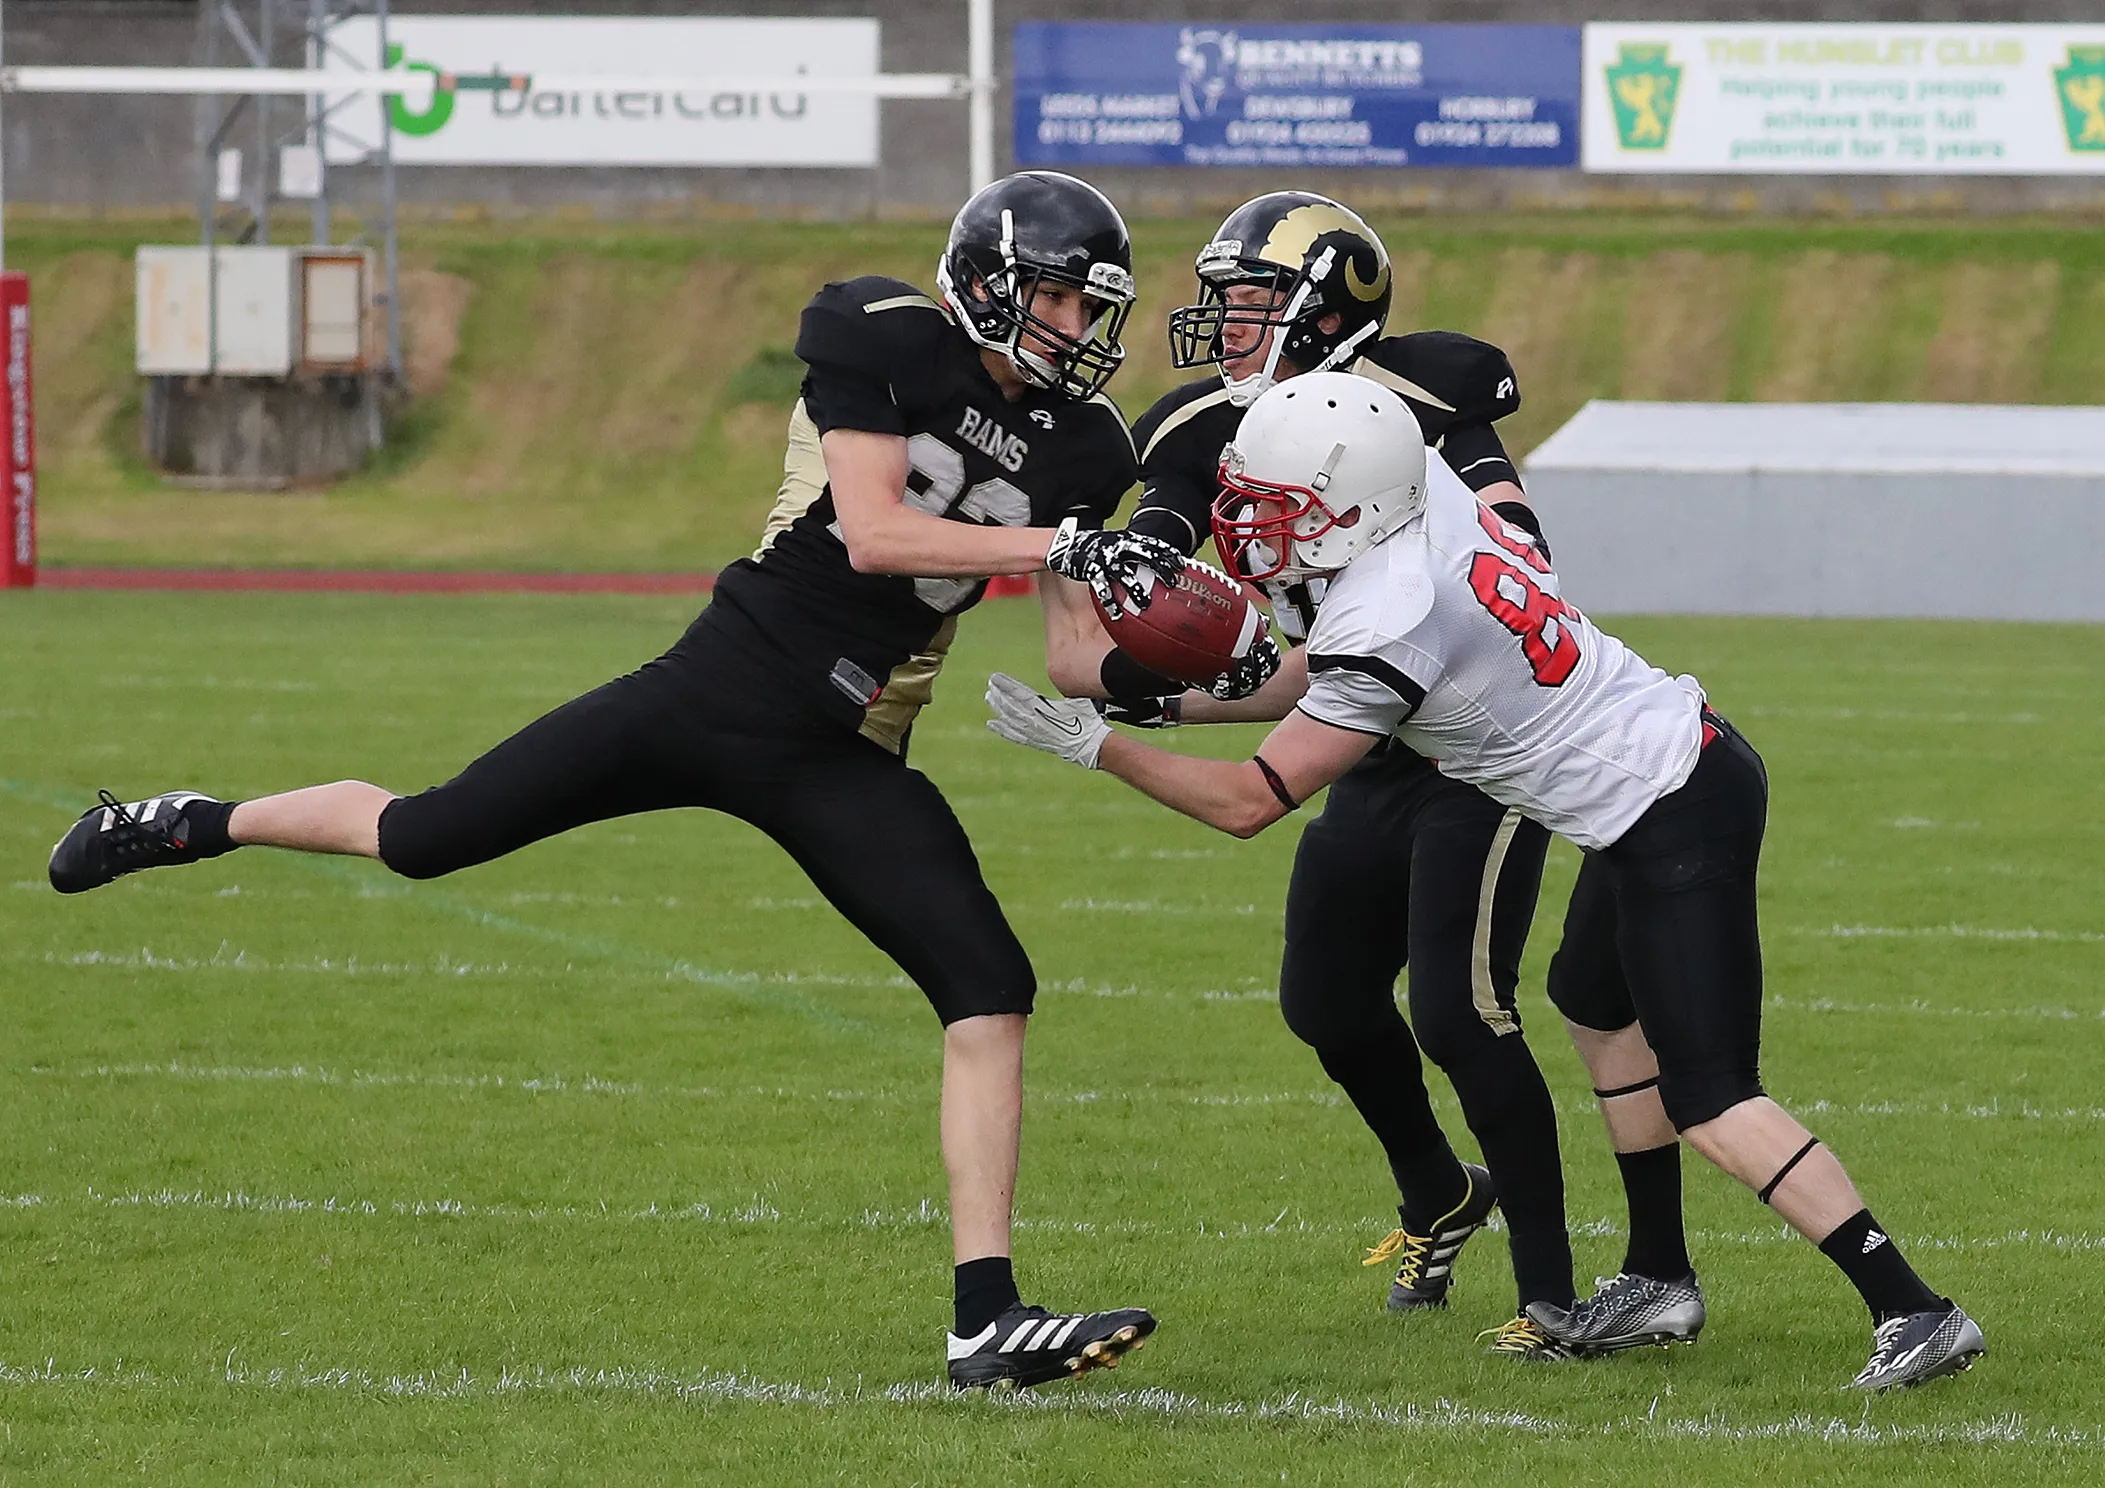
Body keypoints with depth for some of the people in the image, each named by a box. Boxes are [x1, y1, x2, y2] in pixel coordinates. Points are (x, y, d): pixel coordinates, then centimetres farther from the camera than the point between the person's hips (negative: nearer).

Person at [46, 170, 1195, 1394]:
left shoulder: (1075, 446, 3)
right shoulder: (884, 343, -10)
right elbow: (871, 532, -20)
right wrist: (1054, 544, -26)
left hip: (843, 762, 3)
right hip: (724, 685, -3)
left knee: (991, 994, -12)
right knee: (423, 839, 4)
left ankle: (989, 1322, -11)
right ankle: (199, 827, 34)